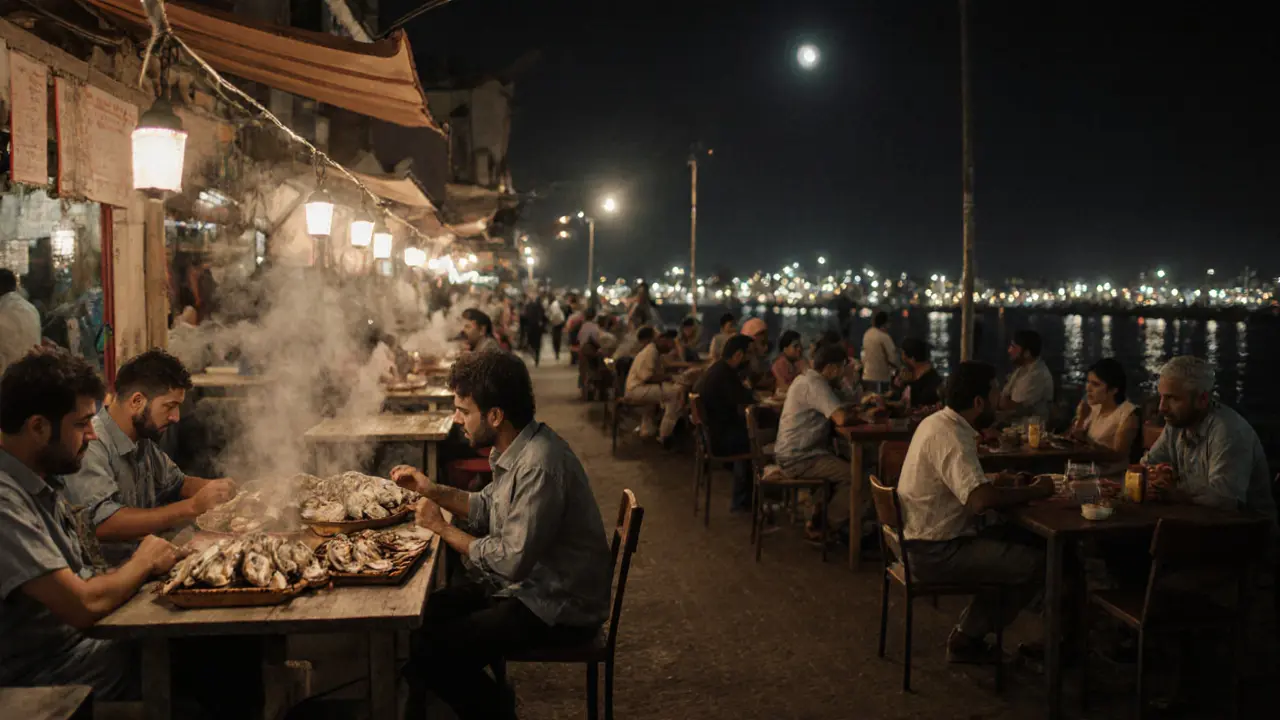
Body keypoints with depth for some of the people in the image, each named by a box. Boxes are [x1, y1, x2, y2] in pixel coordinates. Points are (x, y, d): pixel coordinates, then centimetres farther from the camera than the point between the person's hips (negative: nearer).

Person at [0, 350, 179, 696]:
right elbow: (84, 604, -27)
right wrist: (143, 562, -9)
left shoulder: (44, 482, 7)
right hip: (41, 675, -8)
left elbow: (80, 579, 8)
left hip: (80, 638, 8)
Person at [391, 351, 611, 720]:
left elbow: (513, 561, -26)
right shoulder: (514, 448, 2)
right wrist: (432, 489, 4)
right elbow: (490, 508, 17)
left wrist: (443, 528, -14)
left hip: (558, 607, -10)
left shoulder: (540, 466, -28)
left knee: (428, 651, -15)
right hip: (527, 584, 10)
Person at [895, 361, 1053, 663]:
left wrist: (991, 482, 3)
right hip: (936, 552, -10)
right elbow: (980, 500, -34)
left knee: (1013, 539, 20)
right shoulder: (950, 436, -23)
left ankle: (969, 635, 21)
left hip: (926, 540, 10)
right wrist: (1035, 491, -18)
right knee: (1038, 564, -9)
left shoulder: (940, 422, 8)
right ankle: (968, 638, 8)